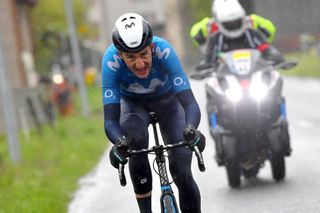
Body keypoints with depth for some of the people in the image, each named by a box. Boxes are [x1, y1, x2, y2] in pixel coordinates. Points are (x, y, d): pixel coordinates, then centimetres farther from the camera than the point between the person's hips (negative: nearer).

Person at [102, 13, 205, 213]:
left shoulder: (163, 50, -37)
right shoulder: (111, 61, -35)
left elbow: (191, 104, -42)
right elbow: (110, 120, -37)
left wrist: (191, 129, -63)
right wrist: (119, 142, -58)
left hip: (166, 98, 0)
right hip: (132, 102, 0)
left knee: (182, 172, -13)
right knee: (134, 136, -33)